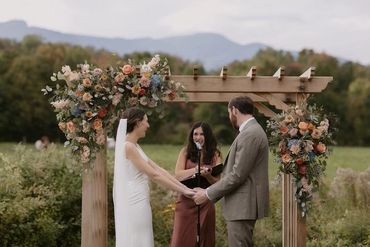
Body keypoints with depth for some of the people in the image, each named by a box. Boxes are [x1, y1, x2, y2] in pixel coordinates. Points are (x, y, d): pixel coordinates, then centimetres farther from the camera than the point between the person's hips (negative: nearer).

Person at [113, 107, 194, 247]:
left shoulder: (134, 146, 15)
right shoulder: (128, 147, -15)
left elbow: (158, 169, 12)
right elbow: (154, 175, -17)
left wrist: (184, 187, 6)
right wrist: (182, 191, -12)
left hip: (137, 202, 10)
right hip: (135, 203, -10)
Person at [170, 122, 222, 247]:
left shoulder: (214, 155, 6)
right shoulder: (185, 152, 6)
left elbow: (217, 182, 0)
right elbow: (177, 175, -5)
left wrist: (207, 175, -21)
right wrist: (196, 169, -19)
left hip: (206, 204, 1)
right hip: (186, 202, -1)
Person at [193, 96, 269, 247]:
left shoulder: (249, 134, -18)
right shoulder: (252, 131, 14)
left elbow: (238, 175, -21)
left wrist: (208, 194, -13)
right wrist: (211, 192, 17)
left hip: (243, 205, -10)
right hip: (243, 203, 10)